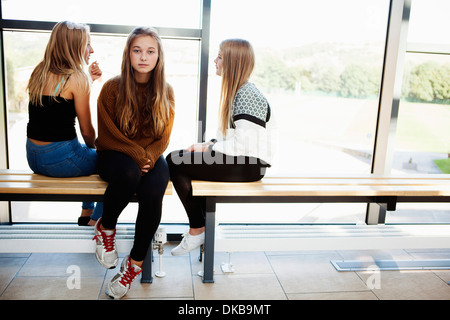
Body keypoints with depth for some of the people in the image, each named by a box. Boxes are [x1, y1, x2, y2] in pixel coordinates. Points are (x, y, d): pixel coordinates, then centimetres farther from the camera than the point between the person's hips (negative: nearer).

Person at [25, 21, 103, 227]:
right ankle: (95, 220, 20)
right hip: (60, 159, -8)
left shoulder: (39, 71, 6)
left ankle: (86, 213, 39)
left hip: (33, 156, 8)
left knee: (90, 154, 31)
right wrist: (94, 149, 11)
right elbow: (87, 131, -10)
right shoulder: (77, 79, -16)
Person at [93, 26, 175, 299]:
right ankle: (106, 228, -7)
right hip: (115, 154, -2)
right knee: (129, 174, -38)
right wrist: (136, 155, -18)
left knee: (153, 194, -29)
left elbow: (163, 138, 4)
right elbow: (107, 136, -5)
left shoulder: (165, 92, 2)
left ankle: (136, 263, -8)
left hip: (151, 156, 2)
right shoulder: (113, 87, -6)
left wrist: (149, 157, -16)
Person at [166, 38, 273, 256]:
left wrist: (209, 150, -14)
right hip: (238, 159, 11)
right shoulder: (235, 90, 15)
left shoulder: (248, 95, -17)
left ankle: (197, 231, 2)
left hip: (249, 165, -11)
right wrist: (208, 144, 2)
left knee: (174, 162, -12)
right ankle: (206, 224, 13)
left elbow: (243, 145, -23)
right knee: (177, 156, 11)